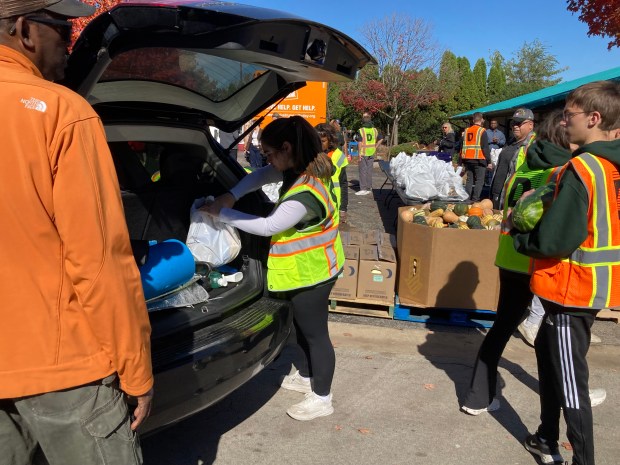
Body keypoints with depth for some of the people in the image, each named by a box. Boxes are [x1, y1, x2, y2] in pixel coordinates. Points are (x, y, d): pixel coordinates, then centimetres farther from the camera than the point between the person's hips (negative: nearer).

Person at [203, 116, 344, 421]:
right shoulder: (301, 169, -2)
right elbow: (260, 176, 9)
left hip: (309, 273, -10)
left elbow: (267, 227, -27)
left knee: (315, 333, 6)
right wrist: (231, 196, -7)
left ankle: (322, 398, 23)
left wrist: (222, 213, -18)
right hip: (307, 268, 10)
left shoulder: (305, 194, -32)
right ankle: (306, 376, 45)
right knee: (303, 327, 24)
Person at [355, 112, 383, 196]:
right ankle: (369, 188, 17)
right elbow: (381, 139, 10)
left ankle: (363, 189, -3)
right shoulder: (374, 130, 6)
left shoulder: (361, 130, -10)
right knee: (369, 170, 12)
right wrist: (375, 147, 12)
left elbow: (360, 143, -14)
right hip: (371, 153, 5)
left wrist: (359, 154, -13)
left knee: (363, 171, -2)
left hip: (363, 153, -5)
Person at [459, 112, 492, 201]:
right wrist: (489, 162, -6)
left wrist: (462, 161, 19)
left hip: (467, 159, 6)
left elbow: (462, 147, 14)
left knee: (469, 180, 11)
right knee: (479, 181, -3)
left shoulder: (466, 131, 12)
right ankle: (475, 200, -10)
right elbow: (485, 148, -10)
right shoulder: (481, 131, -6)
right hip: (479, 160, -6)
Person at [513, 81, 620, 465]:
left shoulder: (582, 168, -20)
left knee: (571, 381, 2)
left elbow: (554, 241, -24)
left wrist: (518, 235, -6)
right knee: (547, 350, 22)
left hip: (573, 287, -9)